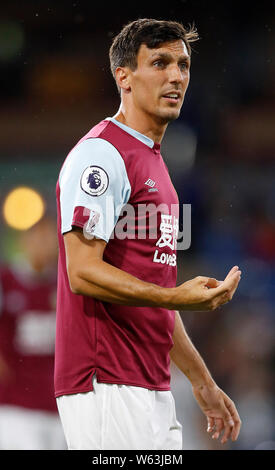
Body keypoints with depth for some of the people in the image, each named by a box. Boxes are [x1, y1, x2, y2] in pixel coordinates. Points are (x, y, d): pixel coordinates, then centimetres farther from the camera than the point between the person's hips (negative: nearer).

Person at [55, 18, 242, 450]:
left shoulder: (153, 162, 21)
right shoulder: (102, 154, -9)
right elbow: (83, 272, -19)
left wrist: (202, 381, 24)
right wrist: (176, 297, -30)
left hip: (155, 389, 9)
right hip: (107, 387, -9)